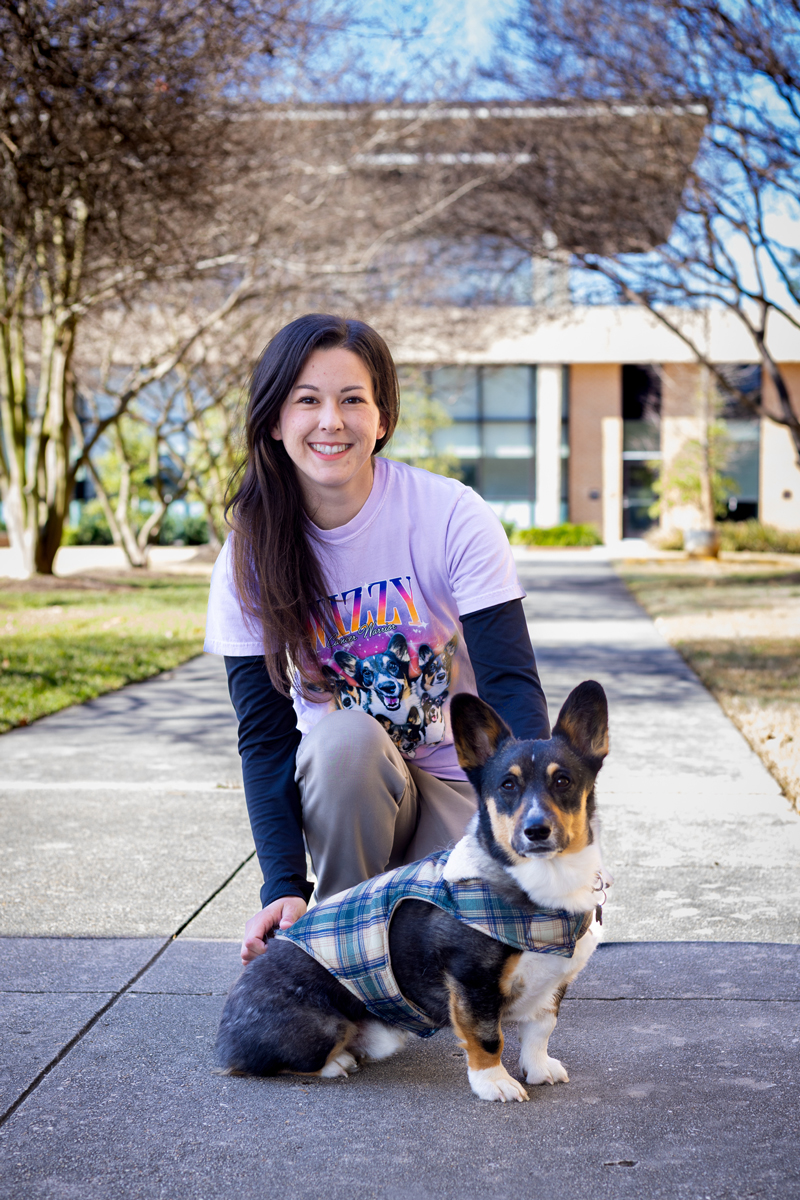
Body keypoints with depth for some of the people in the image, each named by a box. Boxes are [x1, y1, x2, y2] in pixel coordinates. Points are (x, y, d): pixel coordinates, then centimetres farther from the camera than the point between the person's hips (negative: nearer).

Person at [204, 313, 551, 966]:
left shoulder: (453, 517, -16)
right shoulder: (250, 556, -9)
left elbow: (510, 685, -20)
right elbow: (265, 735, -12)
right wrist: (284, 885, -27)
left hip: (459, 781, -1)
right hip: (342, 783, 2)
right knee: (343, 737, -34)